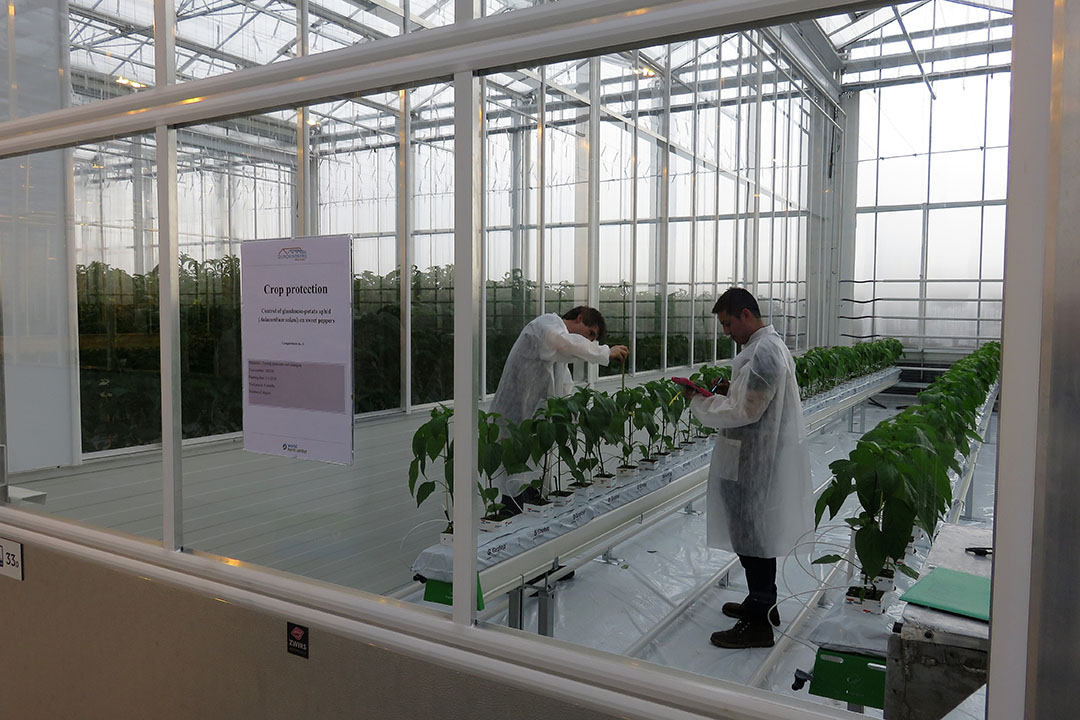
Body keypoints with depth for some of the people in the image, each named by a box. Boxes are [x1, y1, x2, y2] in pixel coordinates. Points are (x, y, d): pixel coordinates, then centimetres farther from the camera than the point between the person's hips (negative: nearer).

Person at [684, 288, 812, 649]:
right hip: (763, 457, 10)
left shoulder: (762, 352, -22)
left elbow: (745, 412, -23)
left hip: (754, 464, -10)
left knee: (753, 538, 0)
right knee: (758, 535, 21)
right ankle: (762, 603, 36)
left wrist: (702, 402, -12)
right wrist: (733, 390, 6)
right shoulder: (772, 344, 11)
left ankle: (758, 623, 12)